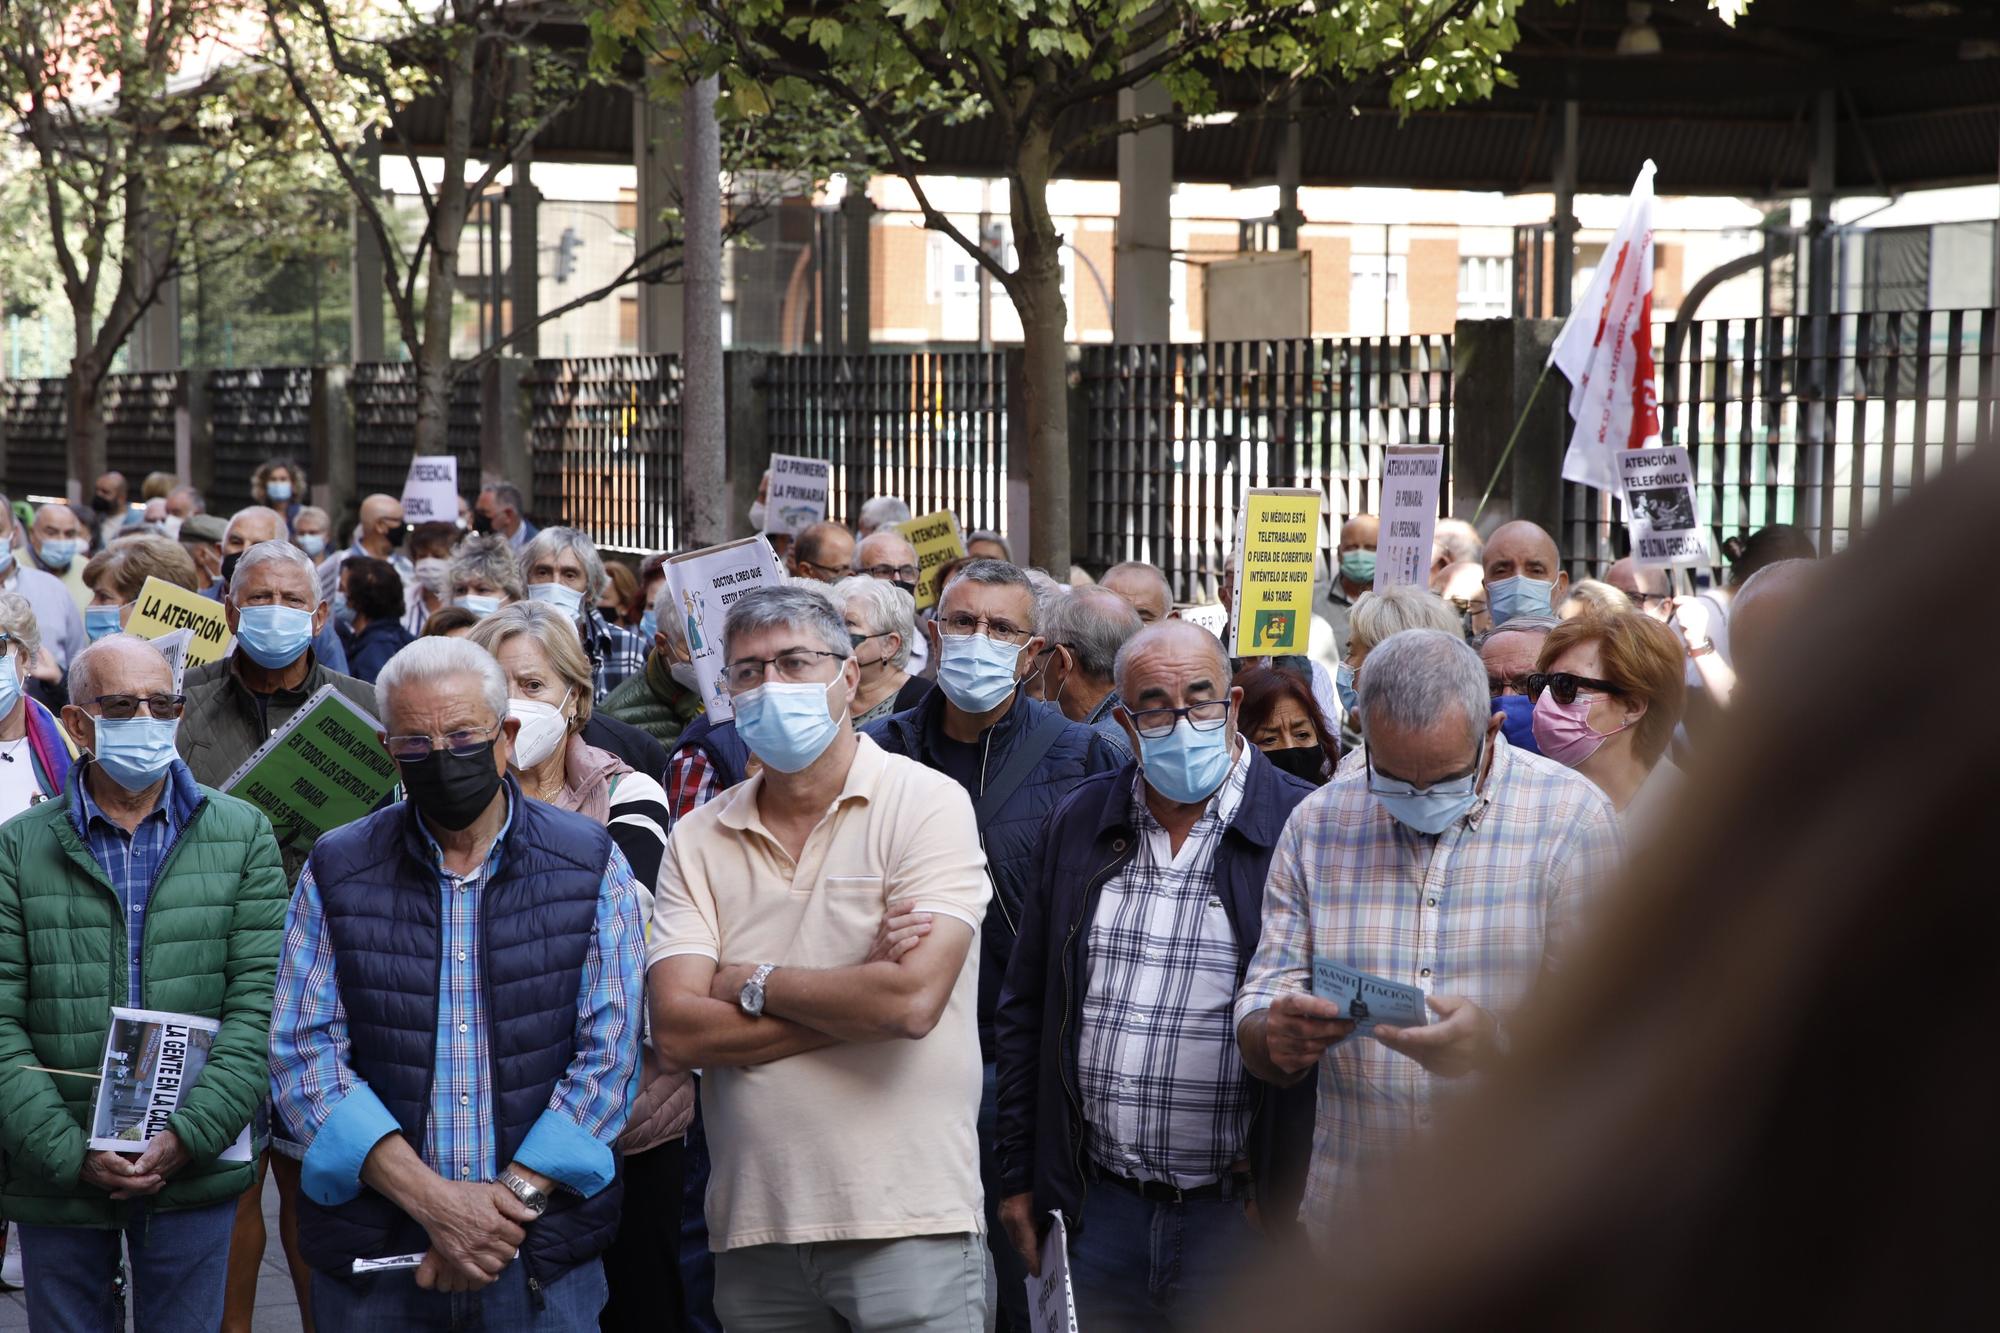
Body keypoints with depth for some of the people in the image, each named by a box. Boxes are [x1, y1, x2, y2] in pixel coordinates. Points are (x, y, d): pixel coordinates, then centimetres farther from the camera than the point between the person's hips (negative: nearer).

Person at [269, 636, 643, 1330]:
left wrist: (513, 1197, -16)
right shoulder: (335, 872, 2)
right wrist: (431, 1200, -16)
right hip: (371, 1245, 1)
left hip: (544, 1250, 0)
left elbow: (608, 1054, -4)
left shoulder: (591, 867, 0)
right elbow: (304, 1055, -5)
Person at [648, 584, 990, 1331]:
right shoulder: (698, 840, 6)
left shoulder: (926, 805, -5)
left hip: (907, 1226, -3)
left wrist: (753, 983, -6)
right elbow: (680, 1031, -6)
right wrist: (860, 991, -11)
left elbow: (913, 1000, -18)